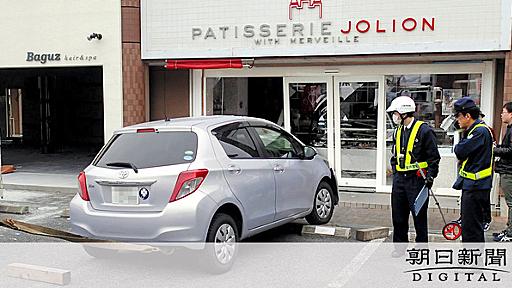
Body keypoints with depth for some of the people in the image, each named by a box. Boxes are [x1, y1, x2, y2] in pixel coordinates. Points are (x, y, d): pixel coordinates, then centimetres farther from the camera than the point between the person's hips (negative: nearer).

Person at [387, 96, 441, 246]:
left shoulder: (424, 130, -9)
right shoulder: (398, 132, 13)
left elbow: (434, 157, -7)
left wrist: (430, 177, -13)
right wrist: (395, 174, 13)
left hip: (417, 179, -7)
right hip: (399, 179, 7)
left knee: (419, 217, 2)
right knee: (398, 216, 11)